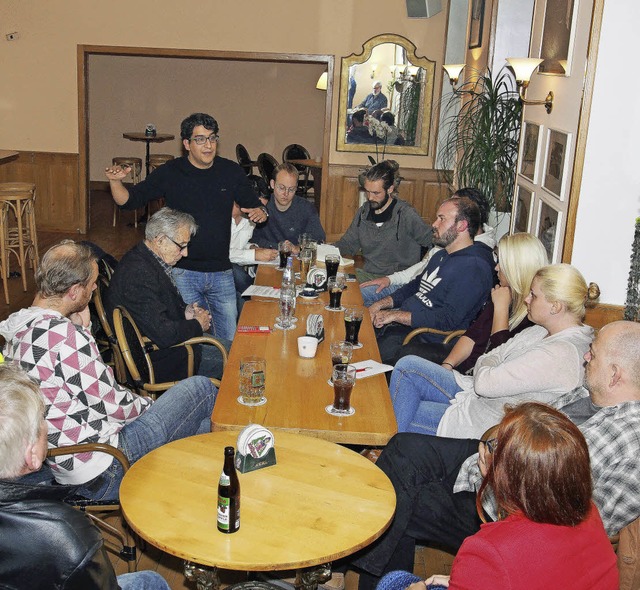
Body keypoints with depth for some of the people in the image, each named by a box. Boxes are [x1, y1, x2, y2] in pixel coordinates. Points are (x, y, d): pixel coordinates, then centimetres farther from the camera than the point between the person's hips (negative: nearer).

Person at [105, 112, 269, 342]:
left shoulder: (231, 171, 3)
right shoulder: (169, 173, -4)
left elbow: (254, 205, 12)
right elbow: (129, 200, -1)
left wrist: (260, 212, -11)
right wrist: (116, 182, -21)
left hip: (221, 272, 2)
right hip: (183, 272, -2)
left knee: (230, 341, 9)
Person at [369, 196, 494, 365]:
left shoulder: (474, 267, -15)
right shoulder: (441, 255, 18)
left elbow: (447, 320, -22)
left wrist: (395, 315, -18)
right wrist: (382, 304, 10)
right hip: (402, 323, 9)